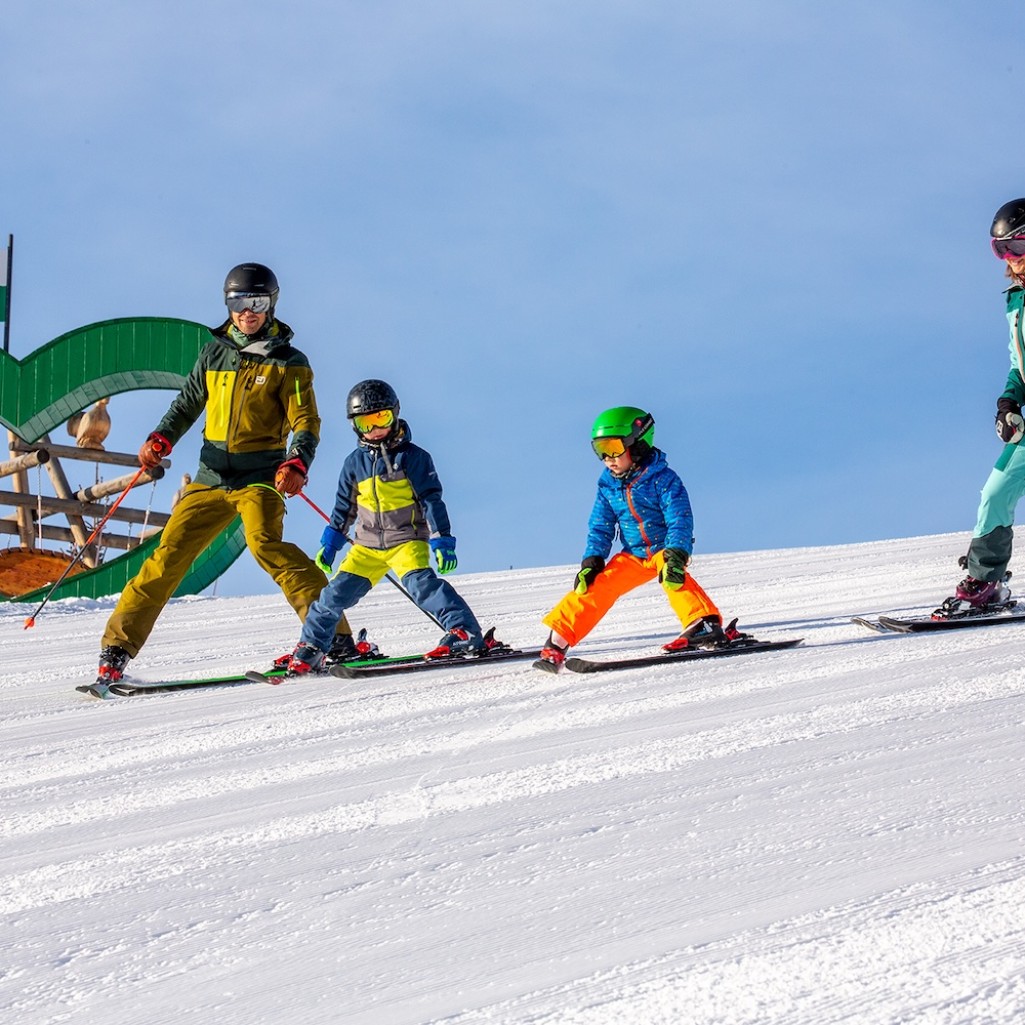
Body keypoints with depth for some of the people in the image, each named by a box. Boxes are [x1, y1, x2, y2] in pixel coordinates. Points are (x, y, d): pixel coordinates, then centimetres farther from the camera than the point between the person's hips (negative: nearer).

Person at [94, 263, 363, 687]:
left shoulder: (288, 362, 0)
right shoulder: (215, 354, 13)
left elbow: (306, 422, -6)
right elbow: (188, 403, 21)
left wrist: (296, 463, -26)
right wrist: (161, 439, 2)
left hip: (260, 478, -4)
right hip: (211, 477, 4)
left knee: (264, 541, -28)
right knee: (170, 553, -3)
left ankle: (333, 635, -29)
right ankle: (118, 646, 3)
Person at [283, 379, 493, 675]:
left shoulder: (413, 456, -5)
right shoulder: (355, 462, 9)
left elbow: (431, 500, -7)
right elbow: (344, 508, 18)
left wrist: (441, 540, -13)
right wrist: (329, 544, 16)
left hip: (407, 539, -4)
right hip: (367, 544, 4)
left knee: (418, 581, -28)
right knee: (337, 592, -1)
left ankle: (464, 632, -32)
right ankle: (309, 651, 11)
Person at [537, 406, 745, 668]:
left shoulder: (662, 479, -15)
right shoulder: (608, 485, 2)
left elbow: (680, 521, -21)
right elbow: (600, 528, 10)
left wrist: (676, 555, -33)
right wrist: (591, 561, -1)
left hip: (664, 549, -5)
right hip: (632, 556, 5)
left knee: (674, 578, -35)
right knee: (596, 587, -6)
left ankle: (704, 625, -46)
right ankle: (559, 640, -2)